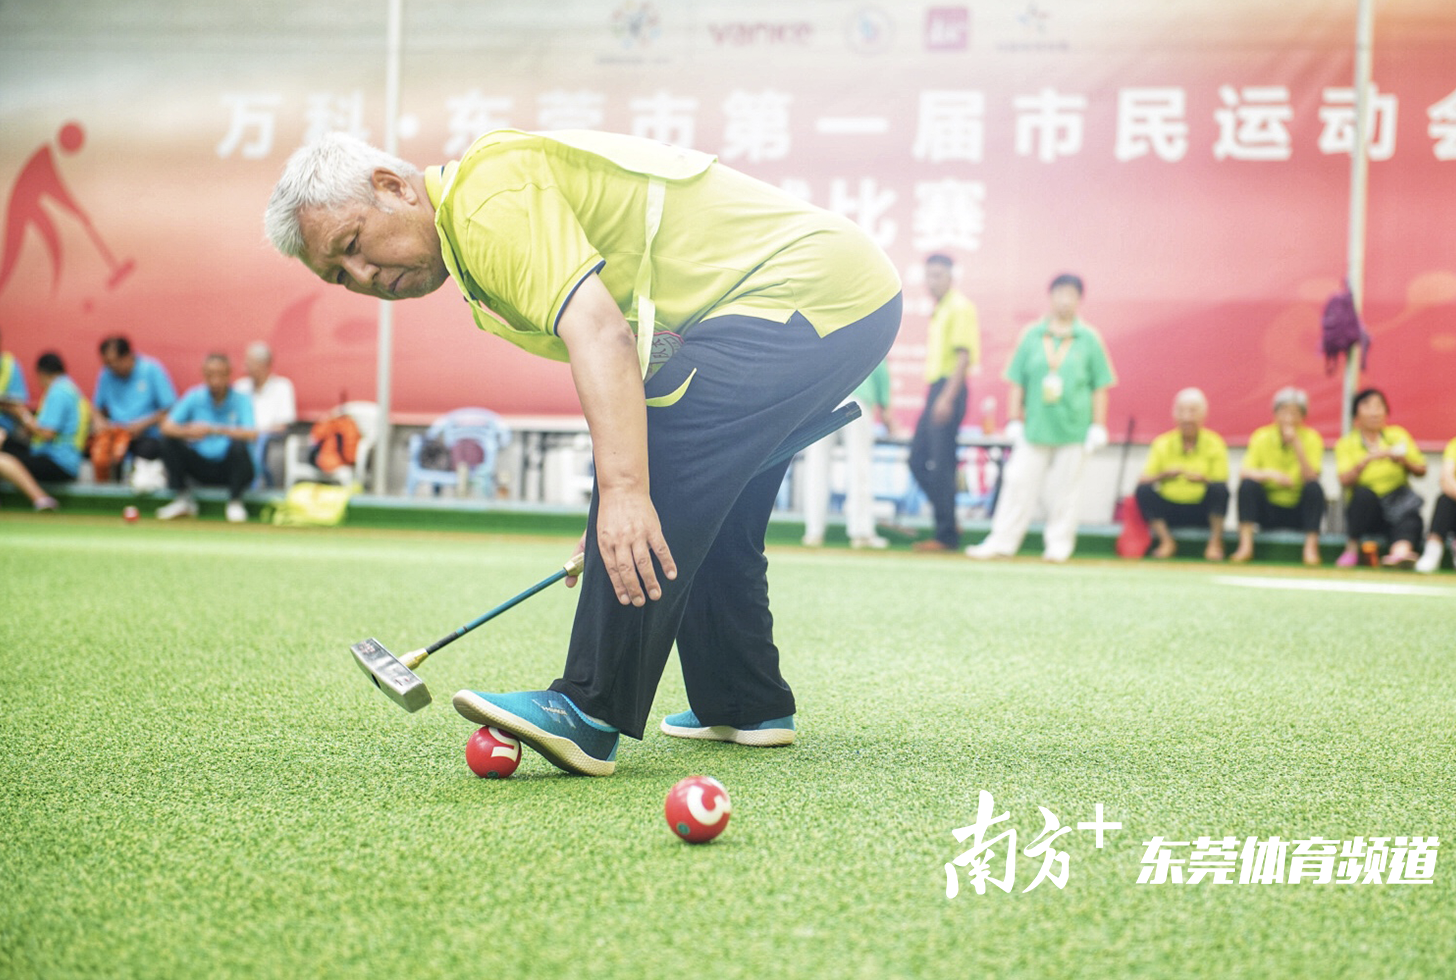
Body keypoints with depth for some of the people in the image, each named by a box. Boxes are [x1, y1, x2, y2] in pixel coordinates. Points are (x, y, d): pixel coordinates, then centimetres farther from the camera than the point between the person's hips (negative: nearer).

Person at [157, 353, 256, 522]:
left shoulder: (241, 400, -6)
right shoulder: (194, 397, 1)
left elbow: (251, 434, -23)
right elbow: (166, 426, -8)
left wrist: (214, 430, -32)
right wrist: (186, 432, -30)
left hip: (229, 468, -3)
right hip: (201, 467, 3)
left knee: (238, 444, -31)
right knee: (169, 440, -16)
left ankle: (235, 502, -11)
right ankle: (184, 500, -4)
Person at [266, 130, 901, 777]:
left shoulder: (489, 195, -17)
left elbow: (601, 335, -31)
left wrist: (624, 492, -38)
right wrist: (613, 509, 10)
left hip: (803, 288, -11)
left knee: (655, 479, -20)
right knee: (696, 516, 20)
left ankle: (591, 717, -19)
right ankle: (746, 705, 33)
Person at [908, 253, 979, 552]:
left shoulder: (959, 307, -8)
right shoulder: (939, 309, 20)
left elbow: (964, 354, -16)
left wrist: (947, 397, -23)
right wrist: (935, 395, 18)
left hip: (949, 389, -10)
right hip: (935, 390, 10)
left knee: (941, 464, -9)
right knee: (918, 460, 8)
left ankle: (947, 535, -4)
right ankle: (947, 524, 14)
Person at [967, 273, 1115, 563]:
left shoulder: (1089, 339, 3)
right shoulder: (1032, 335, 6)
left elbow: (1099, 387, 4)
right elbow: (1017, 382, 7)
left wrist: (1098, 427, 0)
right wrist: (1014, 420, 3)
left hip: (1072, 430, -1)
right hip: (1034, 428, 1)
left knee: (1064, 490, 4)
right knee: (1019, 483, -2)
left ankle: (1059, 544, 13)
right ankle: (1002, 542, 1)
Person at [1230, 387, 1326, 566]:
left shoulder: (1311, 438, -8)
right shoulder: (1262, 437, -6)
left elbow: (1311, 477, -21)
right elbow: (1243, 472, -16)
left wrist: (1296, 444, -29)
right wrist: (1269, 474, -34)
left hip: (1298, 510, -1)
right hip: (1267, 509, 1)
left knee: (1315, 488, -29)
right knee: (1248, 484, -25)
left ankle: (1311, 547, -27)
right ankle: (1246, 544, -27)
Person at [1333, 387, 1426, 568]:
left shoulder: (1398, 435, 9)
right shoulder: (1347, 443, 1)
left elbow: (1421, 471, 7)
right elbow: (1345, 481, -13)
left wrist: (1404, 461, -13)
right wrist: (1367, 460, -26)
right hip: (1365, 507, -1)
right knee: (1364, 493, -34)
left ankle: (1400, 550, -60)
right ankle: (1352, 549, -23)